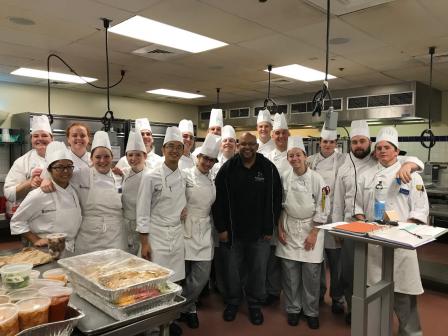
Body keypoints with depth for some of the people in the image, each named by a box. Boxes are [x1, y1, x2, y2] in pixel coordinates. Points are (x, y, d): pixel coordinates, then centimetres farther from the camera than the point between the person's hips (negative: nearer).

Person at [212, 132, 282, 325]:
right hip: (233, 231, 0)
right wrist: (221, 228, -4)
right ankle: (233, 301, 35)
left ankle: (255, 304, 31)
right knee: (233, 269, 12)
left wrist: (270, 228, -2)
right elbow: (218, 200, -1)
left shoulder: (269, 169, -3)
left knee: (258, 269, 9)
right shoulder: (228, 168, -3)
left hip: (260, 232, 0)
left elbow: (276, 200, 0)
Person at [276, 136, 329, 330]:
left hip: (310, 229, -2)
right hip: (289, 229, 2)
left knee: (311, 273, 2)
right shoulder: (284, 178, -1)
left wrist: (313, 234, -8)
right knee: (290, 273, 6)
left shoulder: (316, 178, -9)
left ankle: (311, 311, 22)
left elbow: (322, 209, -7)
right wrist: (280, 228, 2)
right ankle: (293, 309, 25)